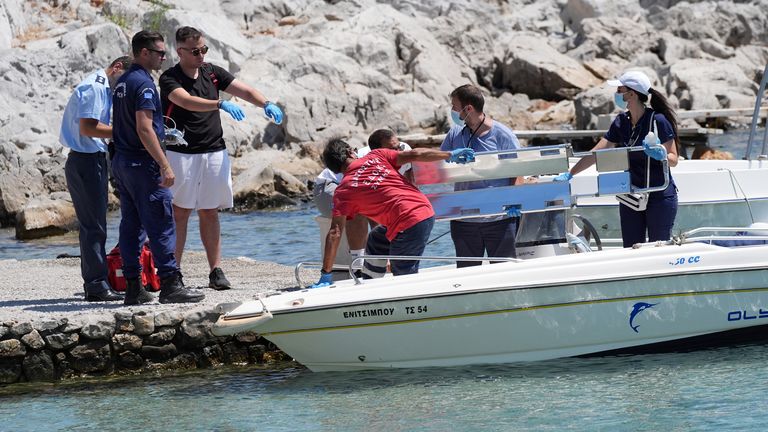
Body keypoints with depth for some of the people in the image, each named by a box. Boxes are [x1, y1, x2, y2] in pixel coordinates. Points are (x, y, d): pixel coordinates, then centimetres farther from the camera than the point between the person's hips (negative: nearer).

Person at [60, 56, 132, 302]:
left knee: (93, 226, 13)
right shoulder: (94, 88, -13)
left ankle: (94, 284, 18)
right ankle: (97, 285, -8)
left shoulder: (103, 88, 18)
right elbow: (88, 127, -21)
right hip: (86, 160, -11)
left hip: (94, 160, 11)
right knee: (94, 226, -9)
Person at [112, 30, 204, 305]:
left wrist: (162, 133, 25)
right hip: (142, 163, -10)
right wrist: (165, 165, -22)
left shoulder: (121, 83, 15)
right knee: (161, 225, -7)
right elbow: (144, 128, -22)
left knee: (131, 226, 9)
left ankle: (133, 287, 10)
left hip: (121, 161, 10)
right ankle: (170, 285, -7)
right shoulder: (143, 83, -15)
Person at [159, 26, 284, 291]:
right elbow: (186, 101, -27)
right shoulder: (170, 79, -8)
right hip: (181, 153, -5)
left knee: (210, 212, 8)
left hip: (214, 152, 5)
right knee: (180, 212, -5)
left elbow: (245, 91, 5)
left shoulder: (212, 73, 10)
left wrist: (266, 104, -15)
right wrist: (221, 104, -39)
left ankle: (216, 271, 8)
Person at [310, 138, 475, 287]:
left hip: (407, 227, -7)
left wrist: (326, 274, -4)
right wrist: (450, 155, 14)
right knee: (375, 241, 28)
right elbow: (414, 155, 3)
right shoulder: (376, 156, 9)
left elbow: (335, 233, -4)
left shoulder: (343, 191, 0)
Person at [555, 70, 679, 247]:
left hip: (660, 197, -6)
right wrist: (570, 173, 1)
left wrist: (661, 155, -32)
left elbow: (673, 159, -10)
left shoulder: (658, 121, -13)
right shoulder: (621, 122, 5)